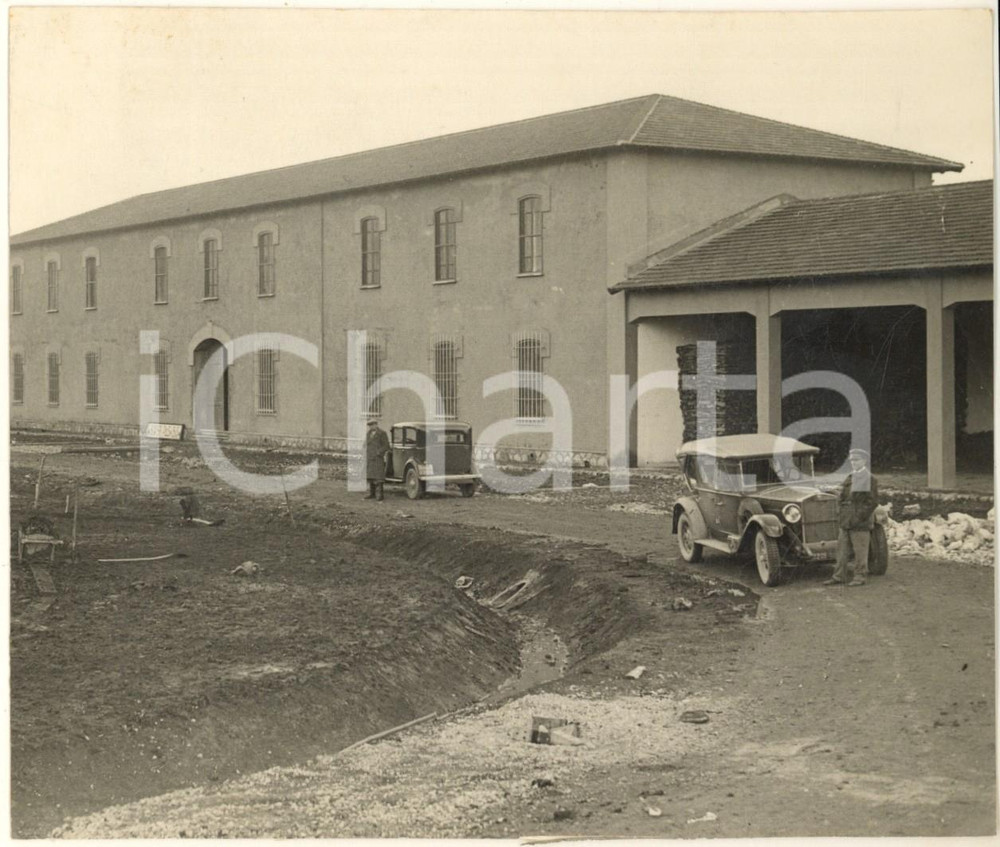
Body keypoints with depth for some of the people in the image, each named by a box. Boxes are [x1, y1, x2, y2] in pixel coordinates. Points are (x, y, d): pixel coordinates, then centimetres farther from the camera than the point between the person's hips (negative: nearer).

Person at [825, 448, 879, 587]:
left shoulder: (868, 478, -8)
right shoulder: (850, 478, 15)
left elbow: (872, 502, -13)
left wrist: (859, 518, -17)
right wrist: (842, 516, 9)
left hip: (860, 523, -8)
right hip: (845, 522, 8)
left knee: (860, 551, -1)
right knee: (842, 549, 9)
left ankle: (861, 577, 8)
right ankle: (839, 576, 15)